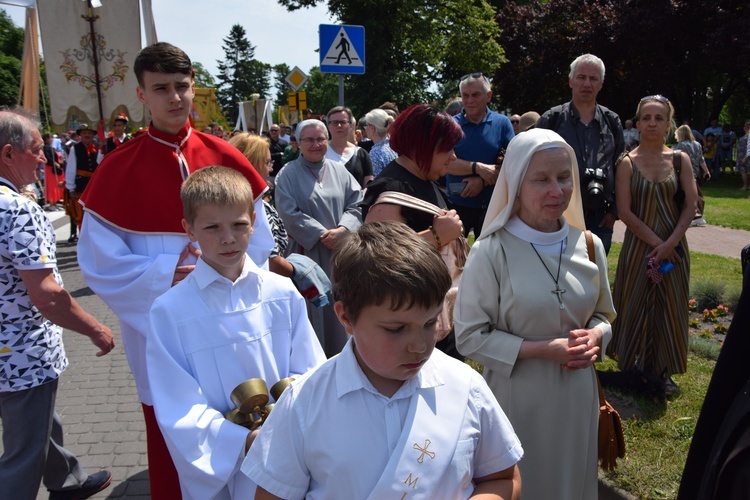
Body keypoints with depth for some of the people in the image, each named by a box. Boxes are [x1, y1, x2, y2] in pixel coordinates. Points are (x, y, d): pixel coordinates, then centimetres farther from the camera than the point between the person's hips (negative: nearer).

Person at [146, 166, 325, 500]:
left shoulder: (283, 294, -6)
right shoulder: (169, 311, -12)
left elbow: (310, 373, 0)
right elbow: (179, 412, -12)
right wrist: (246, 442, -23)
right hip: (215, 468, -1)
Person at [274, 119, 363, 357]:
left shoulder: (339, 171, 10)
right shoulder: (288, 174, -1)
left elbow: (356, 203, 4)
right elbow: (289, 213, -11)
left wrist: (342, 230, -14)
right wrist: (322, 234, -15)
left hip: (341, 251, 4)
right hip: (308, 252, -3)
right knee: (314, 307, 2)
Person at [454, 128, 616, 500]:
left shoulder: (589, 245, 0)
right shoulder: (492, 252, -15)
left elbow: (603, 314, 13)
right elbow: (470, 337, -14)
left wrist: (595, 337, -10)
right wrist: (543, 349, -20)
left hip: (577, 394, 5)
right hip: (518, 396, -4)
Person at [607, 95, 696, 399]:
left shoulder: (680, 160, 3)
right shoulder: (627, 163, -4)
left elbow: (690, 205, -1)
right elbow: (625, 212, -9)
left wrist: (670, 243, -12)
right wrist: (656, 243, -13)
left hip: (673, 247, 2)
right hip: (639, 246, -2)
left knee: (670, 309, 7)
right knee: (635, 306, 4)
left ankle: (661, 371, 23)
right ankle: (632, 366, 22)